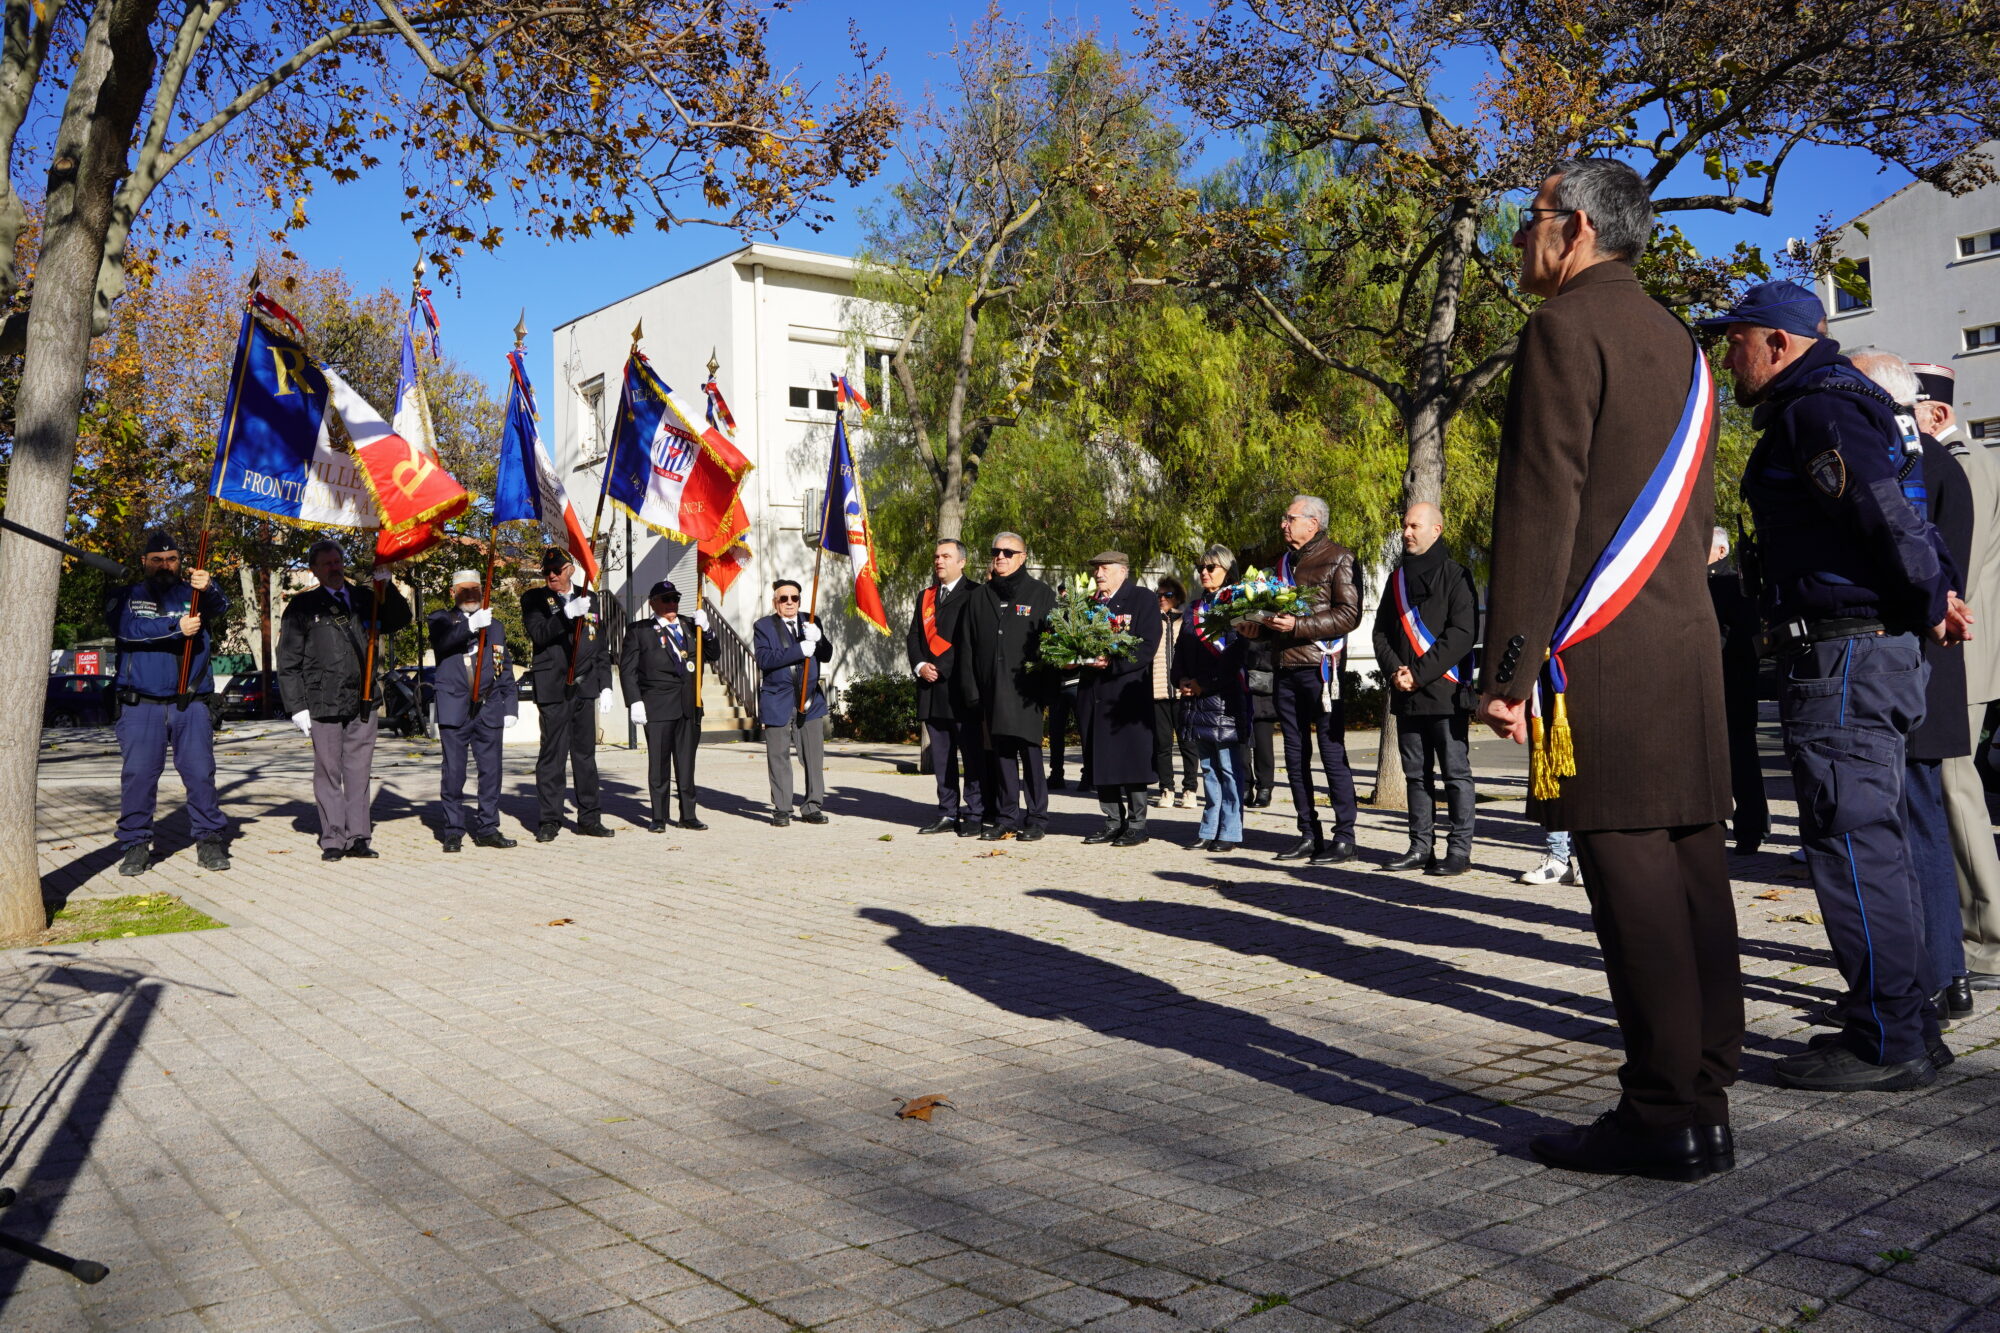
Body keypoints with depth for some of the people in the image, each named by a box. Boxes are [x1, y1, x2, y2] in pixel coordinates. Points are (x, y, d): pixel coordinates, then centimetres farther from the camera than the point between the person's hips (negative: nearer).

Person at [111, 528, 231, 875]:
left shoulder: (193, 594, 11)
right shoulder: (128, 597, 11)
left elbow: (219, 610, -11)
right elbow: (128, 628, -10)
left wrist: (209, 588, -33)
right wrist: (176, 627, -18)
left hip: (190, 704, 0)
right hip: (140, 705, 0)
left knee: (201, 773, -2)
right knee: (137, 775, -1)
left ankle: (210, 840, 4)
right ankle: (136, 844, 7)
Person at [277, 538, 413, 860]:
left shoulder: (365, 599, 12)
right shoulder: (303, 606, 3)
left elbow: (400, 622, 10)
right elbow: (288, 661, 2)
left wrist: (386, 586, -4)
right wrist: (297, 706, -4)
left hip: (363, 701, 3)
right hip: (323, 704, -3)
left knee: (359, 773, 6)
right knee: (329, 773, 2)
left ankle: (358, 838, 12)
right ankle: (333, 840, 10)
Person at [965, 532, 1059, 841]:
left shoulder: (1041, 593, 4)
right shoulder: (982, 595, 15)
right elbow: (972, 644, 14)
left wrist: (1043, 670, -8)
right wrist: (974, 687, 7)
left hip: (1026, 690, -4)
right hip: (992, 690, 4)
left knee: (1030, 752, -1)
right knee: (1002, 754, 7)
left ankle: (1036, 819, 7)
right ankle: (1007, 818, 13)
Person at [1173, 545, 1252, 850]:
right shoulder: (1195, 608, 18)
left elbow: (1236, 653, -12)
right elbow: (1181, 648, 18)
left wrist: (1204, 684, -13)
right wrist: (1181, 680, 0)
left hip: (1226, 696, -7)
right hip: (1196, 699, 7)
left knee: (1229, 767, -3)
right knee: (1208, 767, 12)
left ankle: (1229, 833, 1)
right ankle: (1210, 830, 17)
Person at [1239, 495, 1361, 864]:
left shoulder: (1338, 559, -3)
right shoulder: (1284, 562, 20)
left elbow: (1349, 615, -12)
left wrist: (1298, 625, -19)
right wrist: (1260, 628, 6)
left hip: (1320, 668, -8)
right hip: (1286, 670, 8)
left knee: (1333, 753, -5)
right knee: (1296, 757, 9)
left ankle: (1344, 838, 1)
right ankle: (1309, 837, 17)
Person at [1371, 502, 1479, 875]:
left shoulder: (1455, 576, -3)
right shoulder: (1398, 578, 17)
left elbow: (1462, 633, -12)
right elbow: (1381, 631, 15)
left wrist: (1420, 673, -15)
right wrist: (1395, 670, -3)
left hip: (1445, 692, -6)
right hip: (1406, 695, 6)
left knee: (1455, 772, -3)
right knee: (1416, 773, 10)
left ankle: (1460, 849, 1)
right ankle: (1421, 846, 16)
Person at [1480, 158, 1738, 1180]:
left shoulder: (1567, 326, -5)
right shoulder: (1675, 341, 22)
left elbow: (1538, 505, -13)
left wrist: (1506, 666, -13)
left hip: (1601, 658, -9)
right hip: (1685, 652, 9)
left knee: (1632, 875, -6)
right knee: (1688, 868, 9)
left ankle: (1665, 1117, 0)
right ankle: (1703, 1101, 17)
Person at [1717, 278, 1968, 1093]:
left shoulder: (1816, 409, -12)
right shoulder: (1831, 404, 22)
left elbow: (1888, 514, -22)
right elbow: (1897, 514, 22)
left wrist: (1929, 607, -9)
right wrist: (1937, 596, 12)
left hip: (1840, 657, -11)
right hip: (1874, 653, 11)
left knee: (1853, 842, -7)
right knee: (1875, 841, 14)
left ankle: (1887, 1041, -1)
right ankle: (1906, 1026, 23)